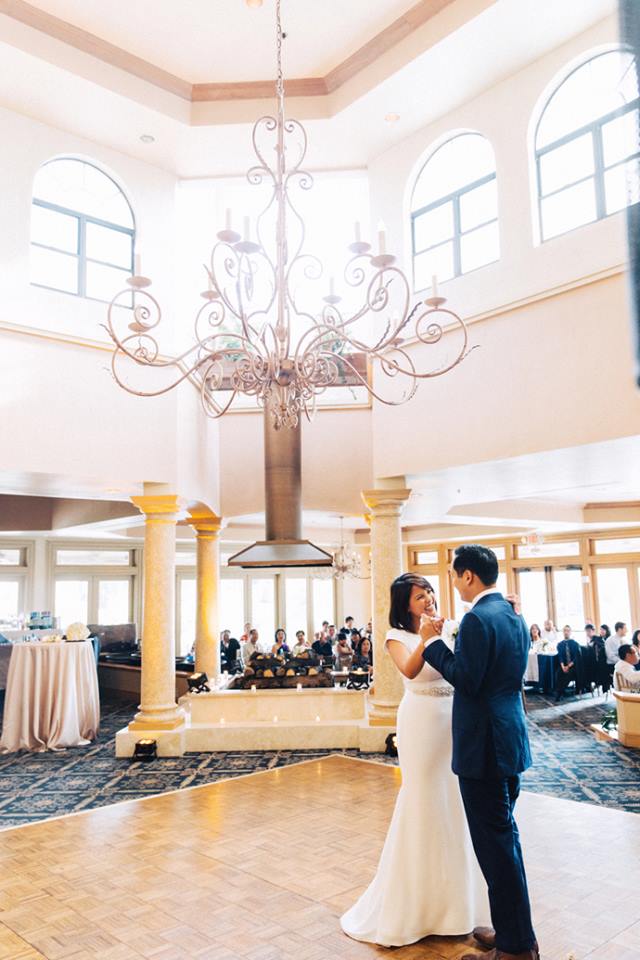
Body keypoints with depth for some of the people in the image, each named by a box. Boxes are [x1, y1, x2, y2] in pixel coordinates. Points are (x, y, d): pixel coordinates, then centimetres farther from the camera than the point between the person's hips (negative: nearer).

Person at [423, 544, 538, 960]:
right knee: (504, 837, 20)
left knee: (495, 842, 2)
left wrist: (434, 643, -11)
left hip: (484, 744, -10)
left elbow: (466, 680, -21)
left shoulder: (477, 619, -19)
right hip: (510, 738, 10)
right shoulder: (514, 615, 10)